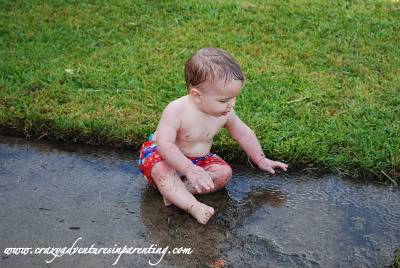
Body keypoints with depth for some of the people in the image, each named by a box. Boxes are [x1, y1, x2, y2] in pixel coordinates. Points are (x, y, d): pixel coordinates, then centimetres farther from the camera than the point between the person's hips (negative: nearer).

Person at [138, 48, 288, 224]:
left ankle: (173, 191, -26)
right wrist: (190, 170, -48)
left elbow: (244, 134, 4)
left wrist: (260, 160, 10)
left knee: (224, 173, -18)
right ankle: (192, 205, -43)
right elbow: (165, 144, -39)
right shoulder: (176, 111, -33)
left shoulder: (225, 114, -14)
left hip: (198, 159, 6)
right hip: (163, 155, -5)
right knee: (160, 169, -38)